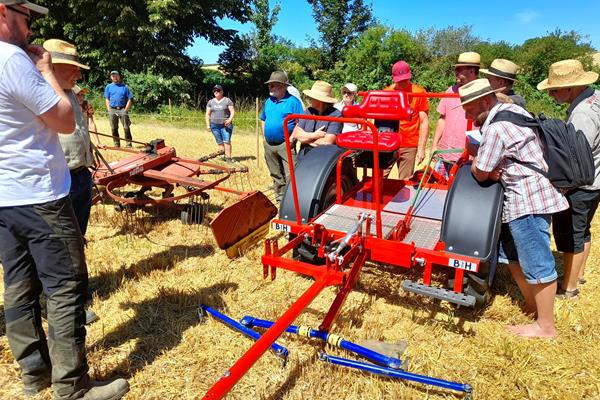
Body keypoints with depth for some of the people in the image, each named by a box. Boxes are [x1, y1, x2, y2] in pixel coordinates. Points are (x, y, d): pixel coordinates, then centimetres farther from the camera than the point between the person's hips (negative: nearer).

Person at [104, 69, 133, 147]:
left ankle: (128, 144, -1)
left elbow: (130, 99, 1)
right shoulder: (108, 87, 10)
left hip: (123, 109, -2)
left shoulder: (125, 87, 4)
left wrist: (125, 110, -6)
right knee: (114, 129, 6)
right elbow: (107, 99, 9)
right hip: (112, 110, 2)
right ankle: (116, 145, 15)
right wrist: (109, 110, 0)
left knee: (126, 128, -5)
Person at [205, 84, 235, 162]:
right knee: (219, 142, 2)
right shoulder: (210, 102, 12)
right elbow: (207, 114, 13)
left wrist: (230, 119, -19)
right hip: (215, 125, 3)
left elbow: (232, 111, -2)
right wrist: (208, 125, 5)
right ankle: (223, 156, 7)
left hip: (226, 125, -3)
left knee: (227, 141, -11)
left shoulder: (227, 100, 3)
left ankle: (228, 157, -11)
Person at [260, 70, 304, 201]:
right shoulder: (268, 101, 12)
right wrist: (265, 136, 12)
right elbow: (263, 120, 23)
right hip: (269, 145, 7)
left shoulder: (293, 101, -8)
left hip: (285, 144, -7)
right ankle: (280, 196, 31)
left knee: (290, 174, -9)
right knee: (275, 174, 17)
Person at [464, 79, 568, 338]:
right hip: (527, 195, 10)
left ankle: (545, 326, 16)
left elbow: (480, 174, -13)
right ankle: (532, 306, 35)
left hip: (528, 200, -10)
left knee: (536, 263, 1)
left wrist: (476, 157, 6)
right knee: (513, 255, 19)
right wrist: (492, 165, -5)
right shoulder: (512, 109, 10)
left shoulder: (495, 128, -21)